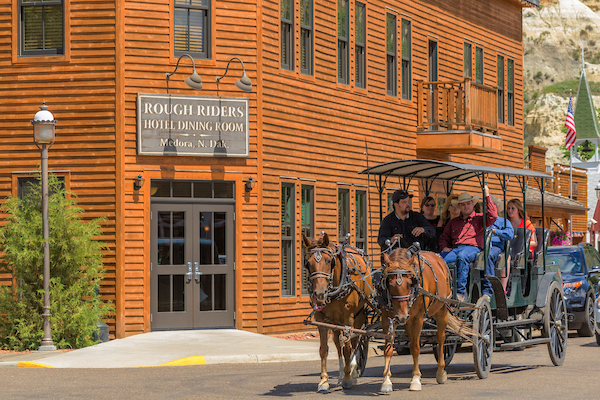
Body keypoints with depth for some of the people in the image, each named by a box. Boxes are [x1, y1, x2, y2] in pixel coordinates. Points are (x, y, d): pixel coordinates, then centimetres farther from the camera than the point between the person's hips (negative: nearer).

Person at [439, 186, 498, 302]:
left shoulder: (479, 218, 16)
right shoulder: (453, 222, 30)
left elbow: (492, 216, -4)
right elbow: (444, 238, 32)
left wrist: (487, 196, -5)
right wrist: (444, 247, 9)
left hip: (472, 248, -4)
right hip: (454, 249, 4)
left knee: (462, 257, -41)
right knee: (439, 259, -30)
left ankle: (460, 292, -41)